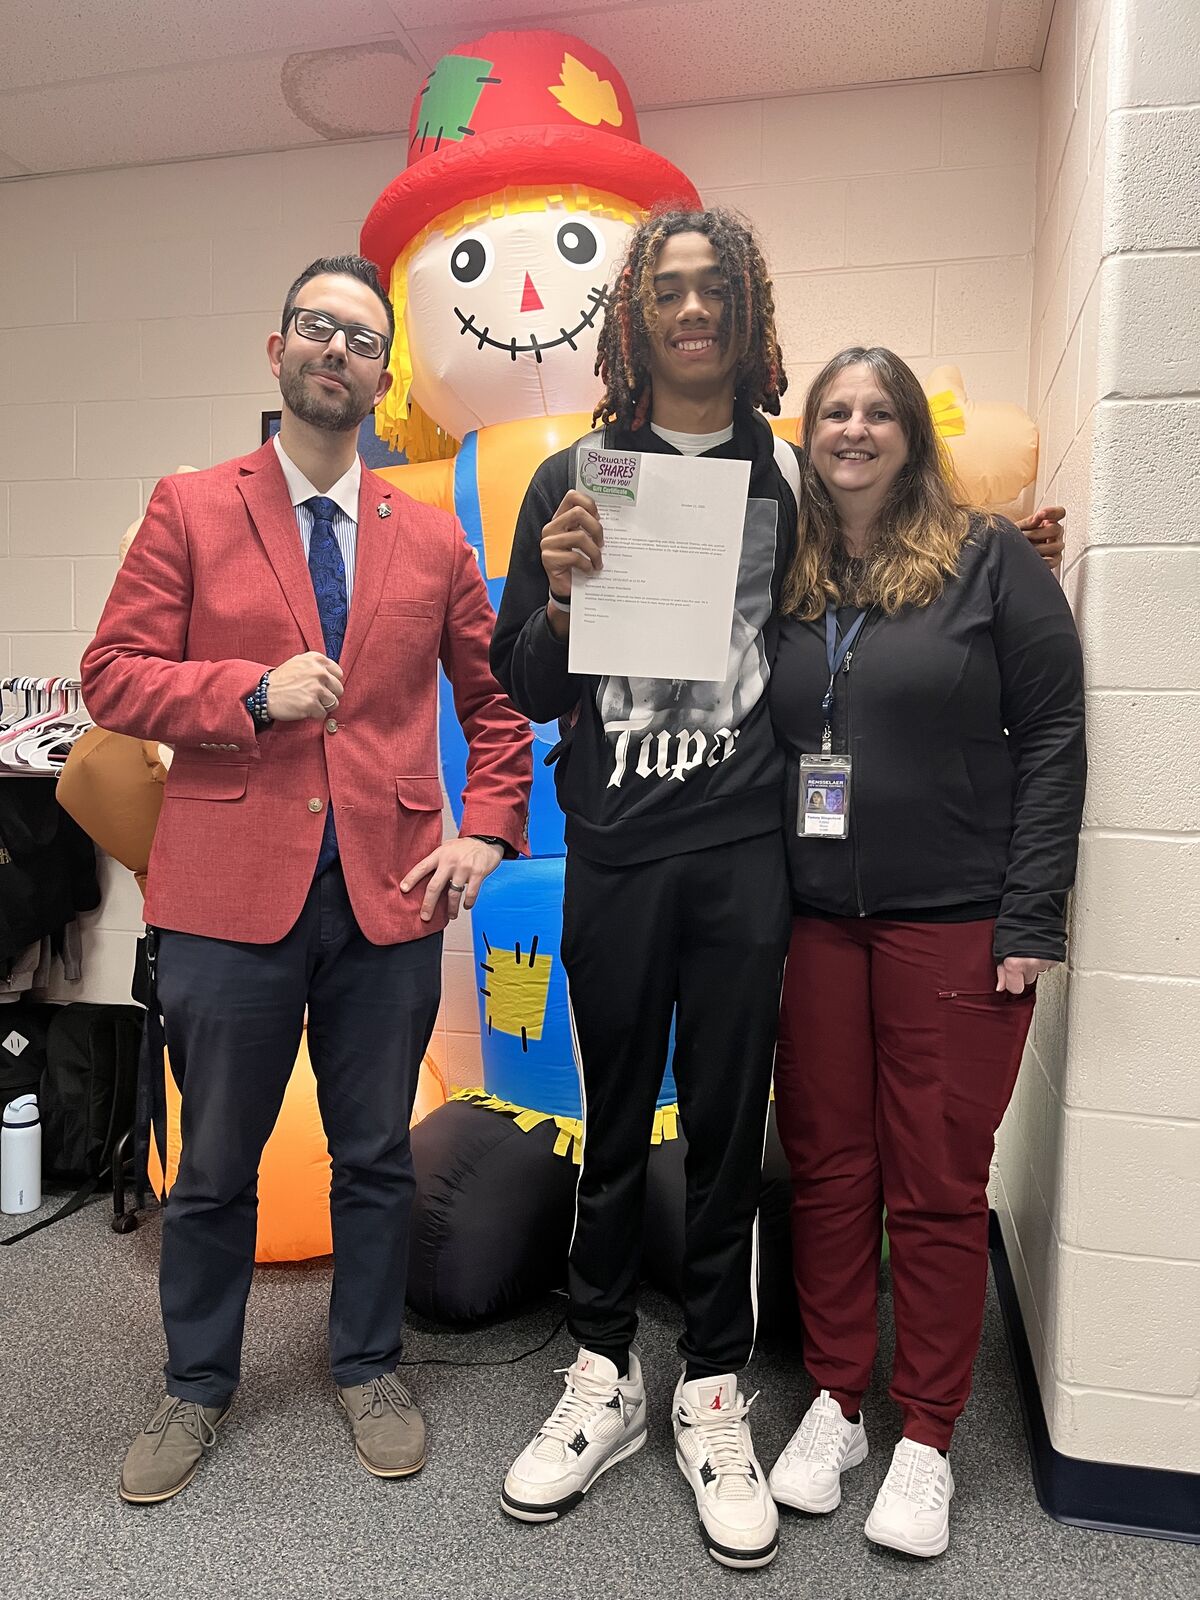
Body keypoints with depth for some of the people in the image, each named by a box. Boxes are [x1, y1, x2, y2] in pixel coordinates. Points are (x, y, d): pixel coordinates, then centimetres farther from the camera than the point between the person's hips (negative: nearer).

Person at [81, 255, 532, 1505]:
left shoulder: (430, 537, 9)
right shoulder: (190, 510, 4)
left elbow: (494, 697, 13)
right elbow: (112, 676, -1)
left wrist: (486, 830, 1)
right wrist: (253, 690, -16)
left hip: (391, 891, 2)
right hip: (229, 888, -1)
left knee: (377, 1155, 14)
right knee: (215, 1163, 14)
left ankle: (367, 1369, 37)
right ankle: (197, 1387, 36)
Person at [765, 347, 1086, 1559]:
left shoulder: (988, 559, -1)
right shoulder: (782, 576, 8)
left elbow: (1050, 735, -4)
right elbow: (750, 742, 8)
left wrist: (1030, 917, -9)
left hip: (954, 920, -3)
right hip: (815, 920, 3)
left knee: (938, 1185, 7)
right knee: (825, 1165, 11)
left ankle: (926, 1440, 26)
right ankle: (833, 1403, 31)